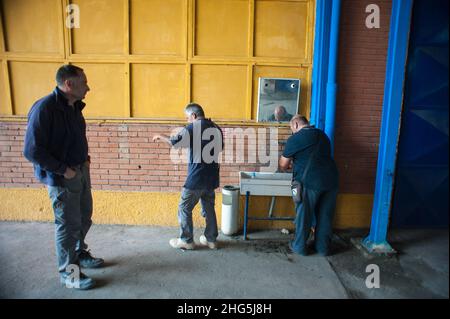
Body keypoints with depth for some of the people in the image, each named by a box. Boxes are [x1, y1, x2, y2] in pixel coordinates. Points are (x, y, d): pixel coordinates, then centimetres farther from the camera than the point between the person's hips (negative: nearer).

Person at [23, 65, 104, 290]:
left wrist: (85, 157, 6)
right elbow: (32, 151, -22)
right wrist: (64, 170, -19)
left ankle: (79, 254, 43)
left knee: (84, 218, 21)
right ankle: (68, 272, 24)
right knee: (68, 225, 5)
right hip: (61, 178, -8)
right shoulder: (44, 108, -22)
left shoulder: (74, 106, 4)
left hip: (81, 171, 8)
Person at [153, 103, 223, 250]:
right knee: (209, 208, 16)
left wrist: (161, 137, -1)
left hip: (196, 177, -7)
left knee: (184, 208, 6)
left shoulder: (194, 127, -11)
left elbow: (175, 141, -17)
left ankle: (186, 241, 14)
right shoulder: (216, 128, 9)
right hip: (211, 177, 7)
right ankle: (211, 239, 24)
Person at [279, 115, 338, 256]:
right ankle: (323, 247, 28)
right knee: (325, 215, 15)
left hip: (309, 182, -6)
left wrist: (291, 164, 25)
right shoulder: (322, 135, 17)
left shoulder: (295, 138, -3)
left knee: (304, 215, 9)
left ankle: (299, 246, 22)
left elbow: (283, 165, 3)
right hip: (330, 180, 6)